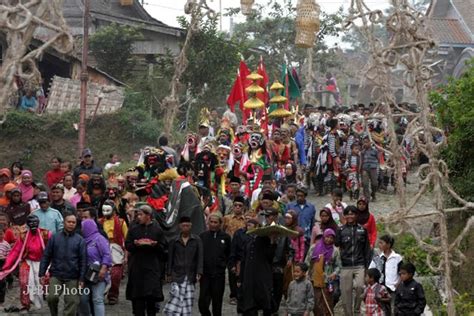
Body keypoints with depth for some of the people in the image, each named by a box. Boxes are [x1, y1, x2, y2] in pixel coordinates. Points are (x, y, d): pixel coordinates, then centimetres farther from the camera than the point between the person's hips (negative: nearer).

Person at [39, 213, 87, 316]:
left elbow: (83, 260, 3)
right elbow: (46, 256, 8)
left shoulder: (79, 240, 5)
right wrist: (42, 273, 1)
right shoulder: (55, 237, 7)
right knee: (52, 297, -16)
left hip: (72, 278, 0)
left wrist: (81, 278, -3)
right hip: (56, 275, 0)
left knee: (71, 303, -1)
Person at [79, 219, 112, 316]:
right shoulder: (84, 240, 14)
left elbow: (107, 255, -14)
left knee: (98, 300, -13)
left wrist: (103, 269, -24)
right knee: (82, 299, 7)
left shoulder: (99, 238, -6)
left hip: (98, 275, -7)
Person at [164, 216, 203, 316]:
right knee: (176, 296, -14)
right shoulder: (174, 241, 5)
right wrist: (169, 273, 5)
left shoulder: (196, 240, 3)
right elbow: (170, 258, 9)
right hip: (177, 275, -1)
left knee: (188, 299, 2)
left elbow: (200, 257, 0)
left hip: (190, 275, 1)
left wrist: (199, 272, -8)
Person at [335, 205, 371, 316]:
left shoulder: (362, 230, 8)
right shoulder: (340, 230, 6)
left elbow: (367, 249, 10)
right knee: (346, 293, 1)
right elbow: (336, 245, 5)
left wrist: (367, 266, 5)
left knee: (360, 286, -22)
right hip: (345, 266, 1)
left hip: (360, 265, -1)